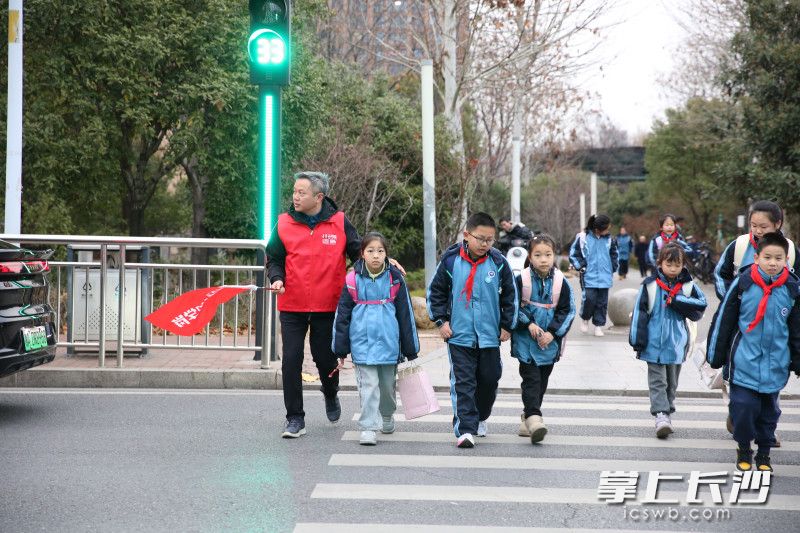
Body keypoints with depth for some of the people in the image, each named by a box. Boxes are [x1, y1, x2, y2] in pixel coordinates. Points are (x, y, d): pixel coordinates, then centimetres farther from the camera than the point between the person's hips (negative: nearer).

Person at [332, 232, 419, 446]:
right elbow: (342, 315, 2)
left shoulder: (395, 279, -1)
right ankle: (368, 428, 0)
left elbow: (406, 314, 4)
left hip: (389, 342, 2)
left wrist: (410, 350, 4)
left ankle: (387, 416, 41)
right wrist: (341, 350, 2)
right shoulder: (353, 280, -3)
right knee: (368, 386, -6)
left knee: (388, 384, 16)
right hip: (362, 343, -1)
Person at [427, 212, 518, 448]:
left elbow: (510, 295, 8)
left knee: (489, 379, 11)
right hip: (459, 335, -2)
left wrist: (507, 325, 9)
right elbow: (435, 291, 5)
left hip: (489, 336, 2)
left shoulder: (498, 263, -2)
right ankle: (465, 429, -5)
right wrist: (441, 320, 0)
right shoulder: (450, 260, -5)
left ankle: (480, 418, 35)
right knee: (463, 383, -5)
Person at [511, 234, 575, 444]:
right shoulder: (522, 280, -7)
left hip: (549, 340, 3)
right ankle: (533, 418, -19)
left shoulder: (560, 282, -1)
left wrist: (552, 333, -8)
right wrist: (529, 324, -13)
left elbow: (567, 310, 2)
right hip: (526, 340, -3)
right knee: (531, 378, -12)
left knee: (542, 380, 10)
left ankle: (527, 418, 23)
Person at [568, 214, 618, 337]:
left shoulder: (609, 239, 4)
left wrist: (613, 267, 13)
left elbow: (614, 253, 21)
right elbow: (573, 253, 1)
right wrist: (581, 266, -5)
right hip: (589, 276, -4)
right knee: (589, 299, -11)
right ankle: (584, 318, 16)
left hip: (605, 276, 4)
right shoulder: (583, 237, -8)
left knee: (602, 302, 5)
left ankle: (598, 325, 15)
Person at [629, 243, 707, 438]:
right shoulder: (650, 285, -5)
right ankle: (661, 415, -9)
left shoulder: (688, 286, 1)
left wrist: (676, 300, -17)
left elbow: (701, 305, -9)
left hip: (676, 343, 3)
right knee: (657, 381, -5)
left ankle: (667, 413, 26)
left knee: (672, 382, 14)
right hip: (654, 343, -3)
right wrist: (638, 340, -8)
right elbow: (639, 312, -5)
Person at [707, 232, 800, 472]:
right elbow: (723, 320, -1)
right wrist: (716, 356, 2)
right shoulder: (743, 283, -8)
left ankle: (764, 452, 30)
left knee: (769, 411, 12)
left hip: (775, 365, 2)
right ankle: (744, 448, 21)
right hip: (744, 363, -2)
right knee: (743, 407, -3)